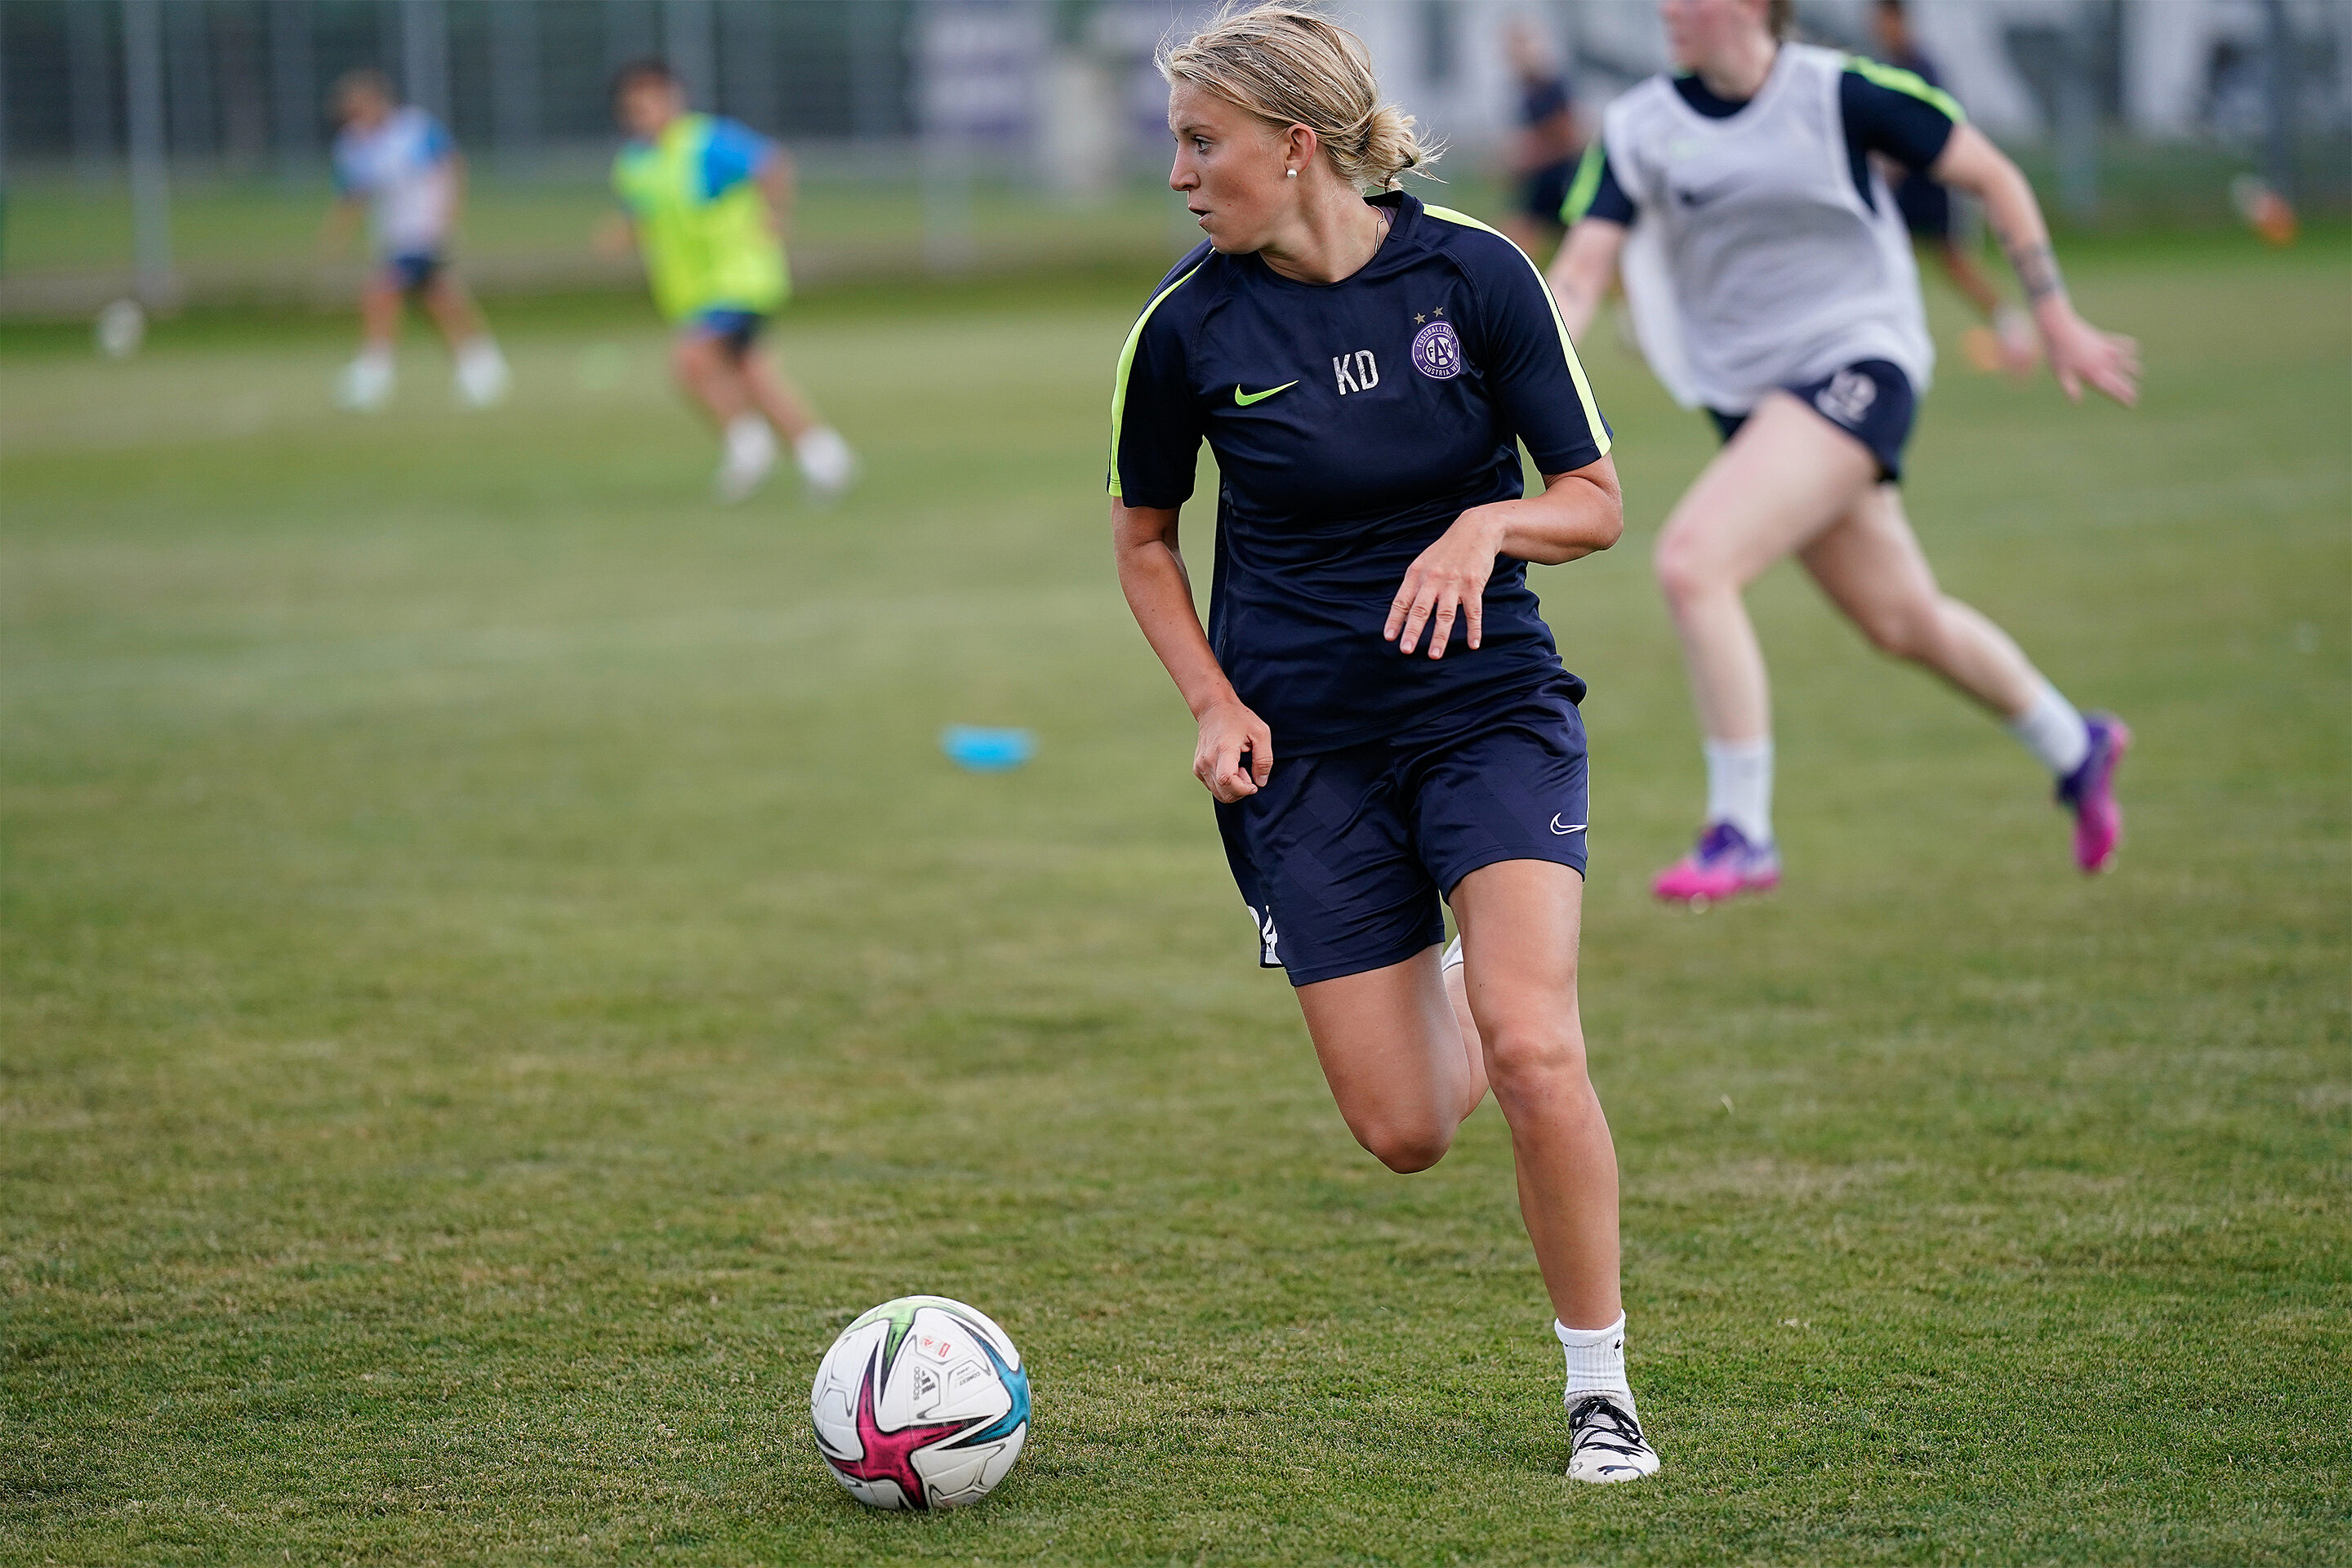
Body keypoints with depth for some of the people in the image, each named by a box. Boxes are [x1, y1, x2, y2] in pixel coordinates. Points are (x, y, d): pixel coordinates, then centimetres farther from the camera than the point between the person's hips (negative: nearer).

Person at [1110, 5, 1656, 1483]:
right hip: (1305, 743, 1)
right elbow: (1144, 533, 11)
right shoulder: (1189, 329, -6)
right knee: (1403, 1134, -2)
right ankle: (1447, 995, 36)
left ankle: (1601, 1384, -3)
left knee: (1531, 1054, -22)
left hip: (1489, 706, -1)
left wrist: (1487, 523, -22)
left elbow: (1597, 500, -2)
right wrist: (1213, 700, -3)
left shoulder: (1473, 274, -8)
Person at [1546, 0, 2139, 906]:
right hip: (1752, 398, 6)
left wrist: (2055, 320, 0)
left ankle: (1740, 832, -14)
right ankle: (2075, 749, 42)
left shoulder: (1837, 93, -11)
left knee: (1692, 562, -24)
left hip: (1858, 364, -6)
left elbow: (1993, 179, -1)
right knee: (1902, 621, 16)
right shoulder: (1640, 130, 0)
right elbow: (1580, 272, -6)